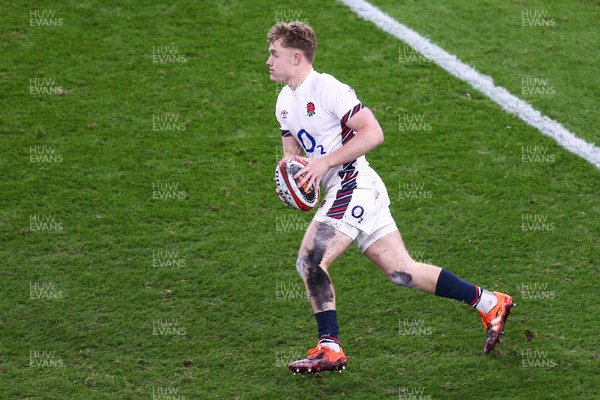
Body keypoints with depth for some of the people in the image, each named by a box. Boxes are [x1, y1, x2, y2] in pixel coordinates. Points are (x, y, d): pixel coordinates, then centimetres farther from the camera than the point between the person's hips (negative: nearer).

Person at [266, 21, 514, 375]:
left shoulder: (326, 88, -12)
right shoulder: (285, 100, 15)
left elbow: (373, 133, -18)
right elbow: (292, 150, 26)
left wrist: (325, 162, -20)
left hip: (353, 184, -9)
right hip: (341, 194, 9)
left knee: (310, 259, -16)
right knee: (402, 272, 6)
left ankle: (329, 348, -11)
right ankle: (489, 303, 13)